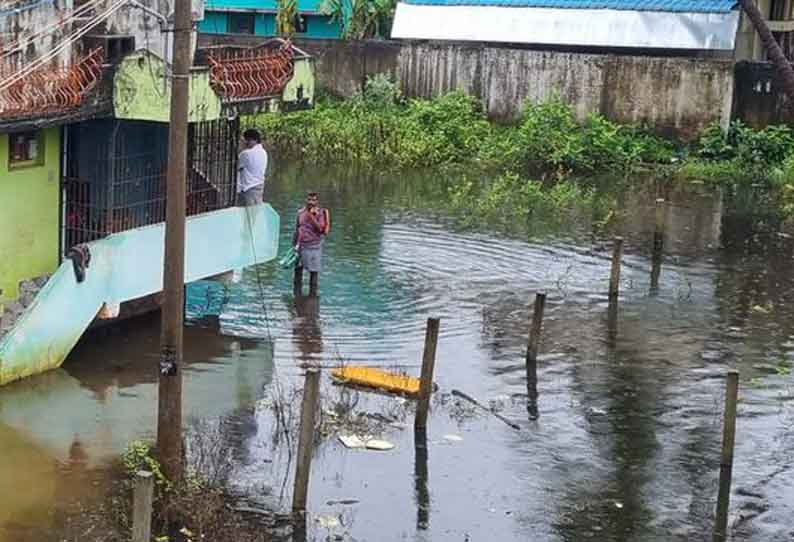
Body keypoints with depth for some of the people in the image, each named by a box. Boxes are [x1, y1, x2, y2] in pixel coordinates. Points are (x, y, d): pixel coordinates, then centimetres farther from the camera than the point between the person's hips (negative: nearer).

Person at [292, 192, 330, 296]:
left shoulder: (320, 213, -6)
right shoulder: (301, 212, 8)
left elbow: (320, 228, -18)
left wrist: (311, 216, -23)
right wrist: (294, 243, 16)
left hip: (314, 246, -4)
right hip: (300, 245, 4)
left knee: (314, 271, 1)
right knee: (297, 269, 8)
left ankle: (312, 295, 9)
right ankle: (297, 295, 18)